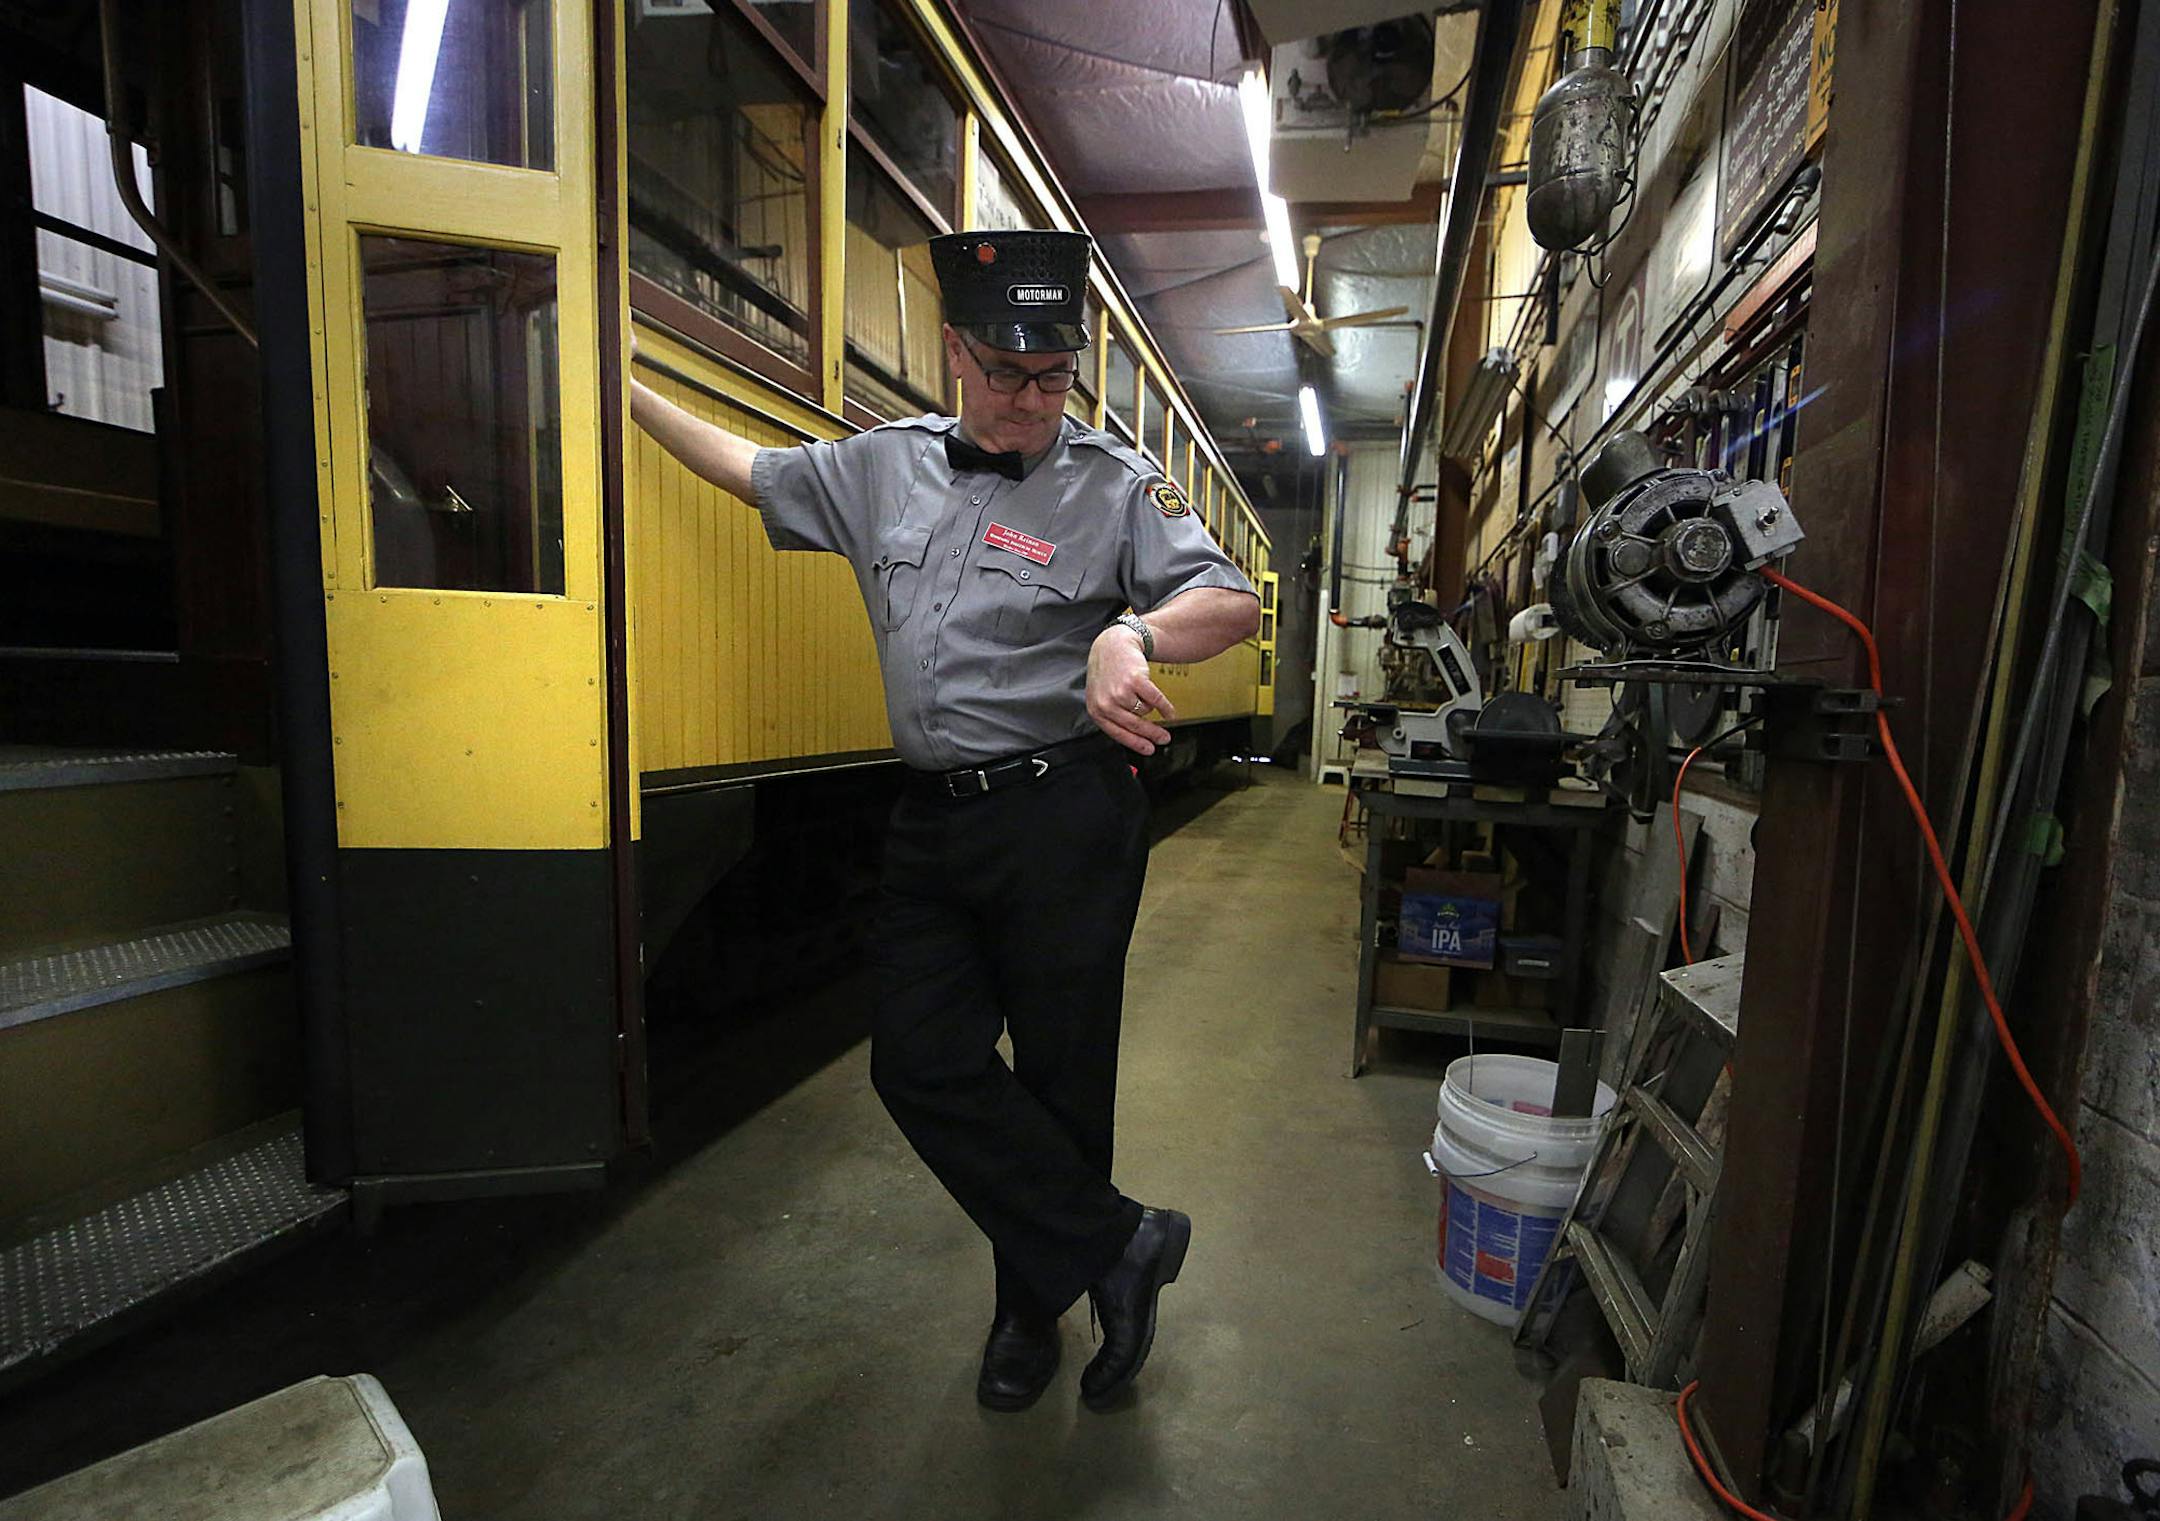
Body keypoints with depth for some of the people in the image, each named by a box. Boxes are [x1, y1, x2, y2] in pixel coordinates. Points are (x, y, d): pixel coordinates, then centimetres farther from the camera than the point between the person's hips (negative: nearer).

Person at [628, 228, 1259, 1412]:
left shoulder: (1113, 484, -3)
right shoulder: (885, 467, 12)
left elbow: (1234, 604, -12)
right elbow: (749, 470, 26)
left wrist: (1131, 633, -31)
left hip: (1064, 822, -5)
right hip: (933, 820, 5)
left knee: (1056, 1076, 6)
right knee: (923, 1065, 3)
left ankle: (1036, 1302, 29)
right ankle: (1120, 1242, 18)